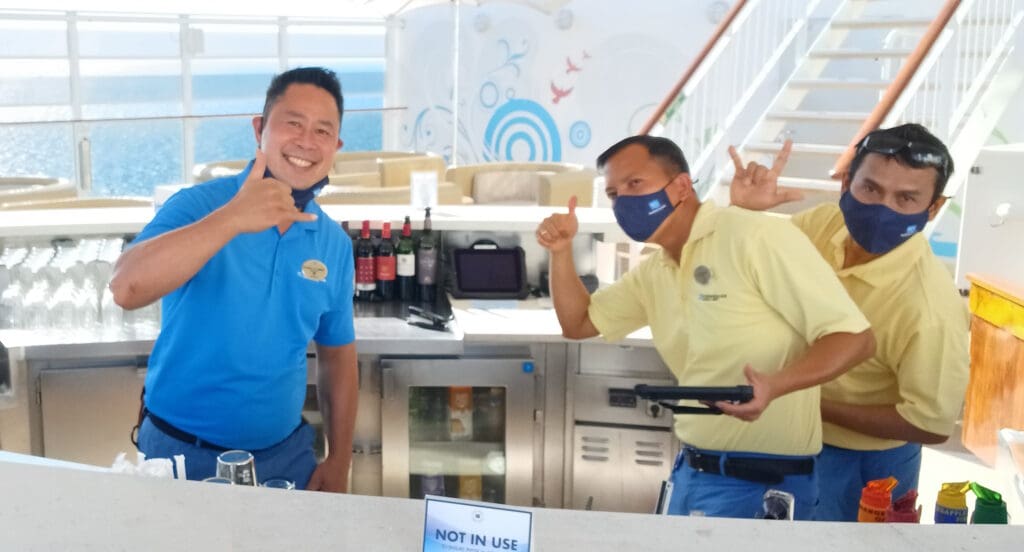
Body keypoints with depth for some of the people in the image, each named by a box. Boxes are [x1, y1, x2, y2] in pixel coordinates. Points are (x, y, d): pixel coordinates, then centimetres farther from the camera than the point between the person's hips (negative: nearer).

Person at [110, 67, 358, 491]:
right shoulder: (199, 206, -13)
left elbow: (338, 354, 8)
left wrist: (339, 462, 3)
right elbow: (126, 289, -29)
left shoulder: (334, 244, 0)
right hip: (181, 454, -3)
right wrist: (232, 219, -37)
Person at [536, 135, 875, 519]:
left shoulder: (755, 237, -16)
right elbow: (578, 324, 19)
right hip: (690, 471, 8)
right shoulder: (652, 272, 9)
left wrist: (774, 386, -33)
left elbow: (855, 339, -17)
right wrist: (561, 251, 4)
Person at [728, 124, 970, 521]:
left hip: (863, 464, -6)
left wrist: (814, 405, -25)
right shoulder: (827, 222, -17)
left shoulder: (931, 311, -34)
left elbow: (932, 424, -24)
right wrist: (743, 212, -23)